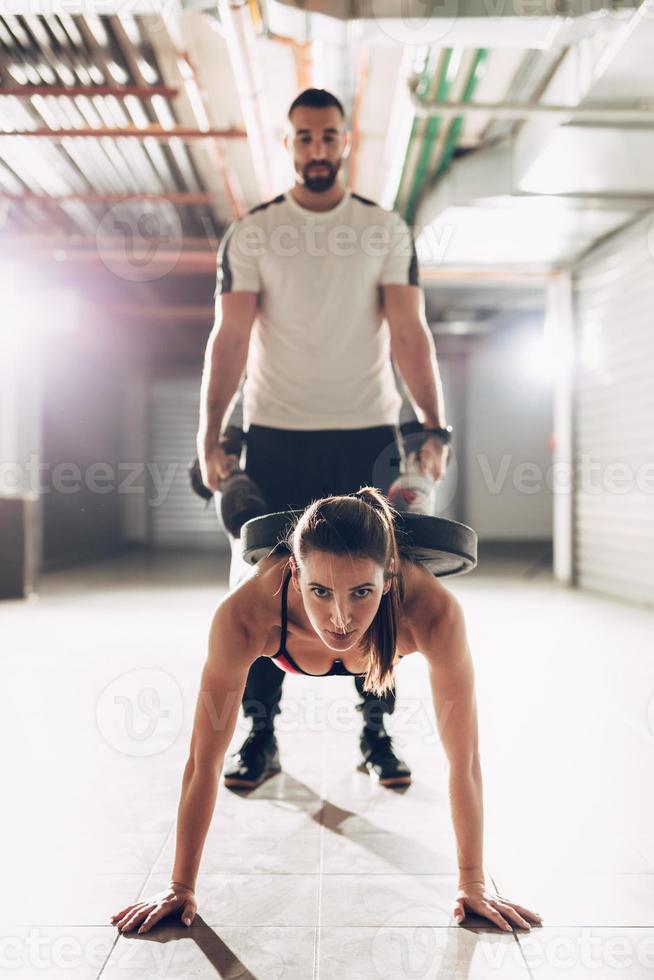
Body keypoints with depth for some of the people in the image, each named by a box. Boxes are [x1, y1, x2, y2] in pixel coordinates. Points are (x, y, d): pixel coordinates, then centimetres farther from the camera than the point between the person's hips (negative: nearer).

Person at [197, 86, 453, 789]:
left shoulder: (387, 231, 7)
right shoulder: (249, 234, 5)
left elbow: (410, 335, -1)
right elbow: (230, 338, -2)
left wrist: (433, 426, -13)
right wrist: (211, 434, -13)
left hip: (369, 436, 1)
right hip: (275, 435, 0)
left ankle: (377, 732, 17)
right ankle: (260, 732, 15)